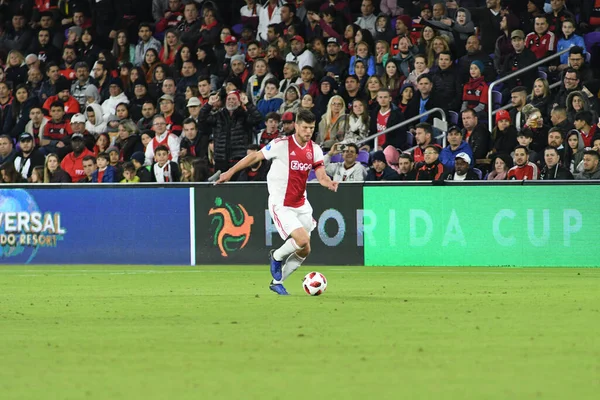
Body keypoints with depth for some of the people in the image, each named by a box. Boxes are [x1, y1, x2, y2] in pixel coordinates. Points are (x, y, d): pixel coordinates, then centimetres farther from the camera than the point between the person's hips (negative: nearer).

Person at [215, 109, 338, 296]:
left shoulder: (314, 150, 2)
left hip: (301, 204, 6)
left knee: (304, 251, 7)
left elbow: (322, 176, 0)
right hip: (281, 205, -6)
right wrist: (230, 172, -3)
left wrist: (329, 183, -24)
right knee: (302, 240, -22)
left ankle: (277, 282, 26)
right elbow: (255, 156, -5)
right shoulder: (282, 144, -14)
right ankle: (277, 256, 9)